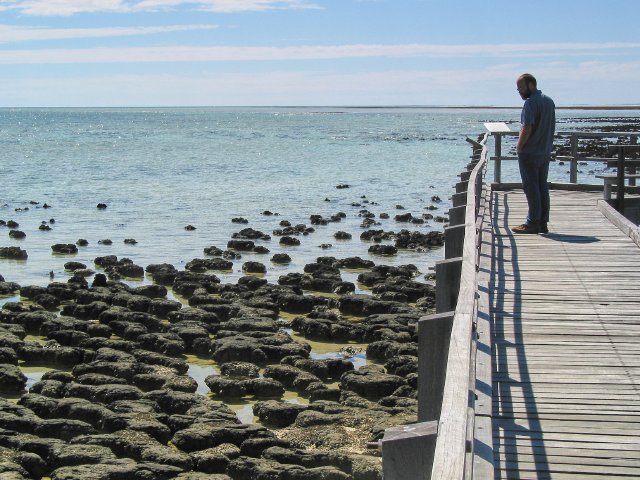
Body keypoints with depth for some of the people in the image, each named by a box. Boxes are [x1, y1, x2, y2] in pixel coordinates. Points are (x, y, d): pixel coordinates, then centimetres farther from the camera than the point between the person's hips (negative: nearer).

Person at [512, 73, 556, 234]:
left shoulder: (530, 103, -15)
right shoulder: (549, 101, 12)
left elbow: (527, 128, -22)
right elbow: (551, 128, 15)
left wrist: (519, 147, -10)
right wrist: (546, 145, 16)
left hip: (529, 153, -8)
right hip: (545, 153, 8)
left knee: (531, 188, -3)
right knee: (542, 187, 10)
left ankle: (533, 223, -1)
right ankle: (543, 223, 12)